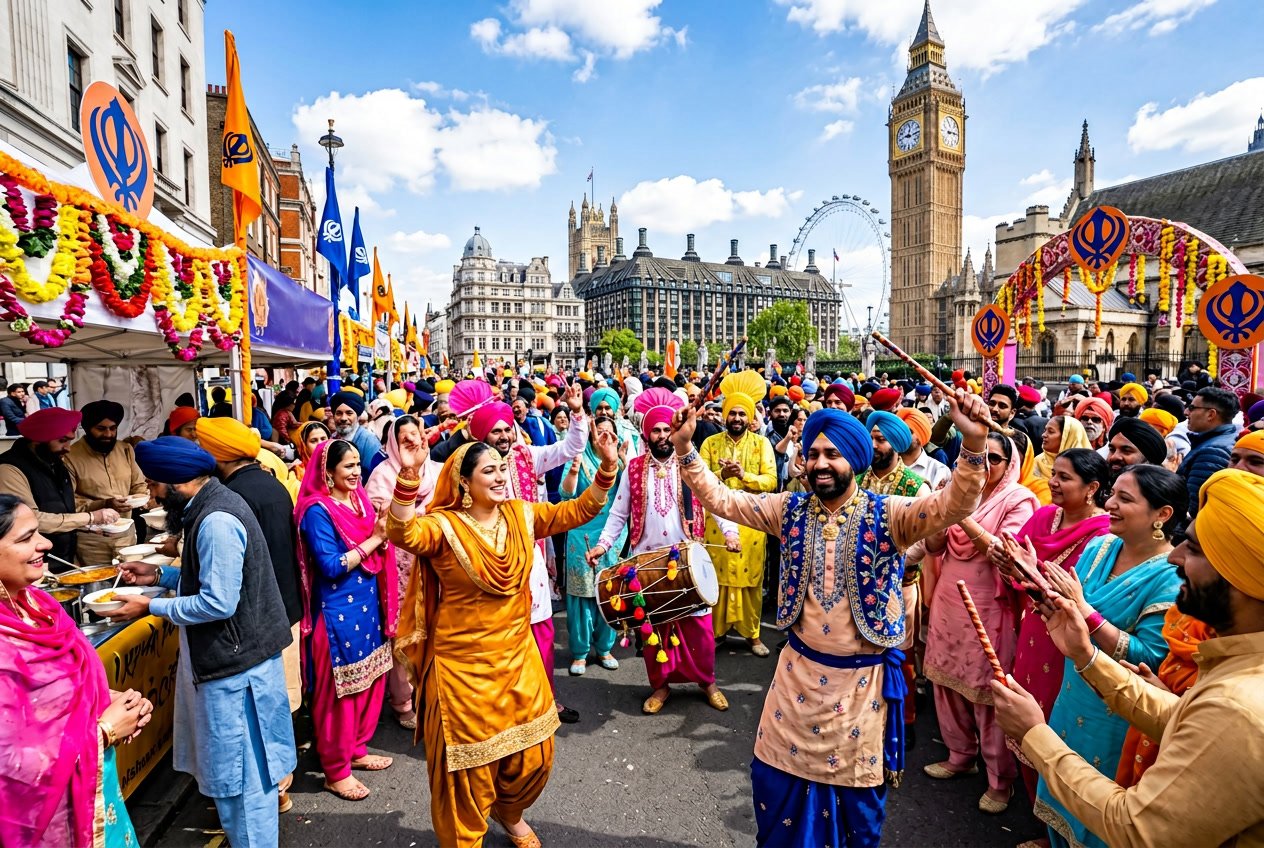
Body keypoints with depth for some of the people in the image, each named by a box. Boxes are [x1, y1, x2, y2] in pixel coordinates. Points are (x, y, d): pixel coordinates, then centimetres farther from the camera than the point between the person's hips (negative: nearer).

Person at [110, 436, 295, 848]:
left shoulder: (216, 521, -25)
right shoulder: (210, 505, 8)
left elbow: (218, 602, -25)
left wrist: (151, 607, -15)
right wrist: (160, 574, 10)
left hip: (235, 659, -10)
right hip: (232, 652, 10)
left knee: (239, 768, 5)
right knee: (246, 760, 24)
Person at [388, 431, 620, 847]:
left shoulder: (521, 515, 0)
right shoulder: (444, 526, -16)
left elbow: (578, 510, 1)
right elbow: (404, 533, -36)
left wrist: (607, 468, -12)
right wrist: (408, 475, -49)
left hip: (518, 655, 5)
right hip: (464, 664, -5)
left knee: (532, 752, 18)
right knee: (470, 761, 10)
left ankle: (509, 812, 49)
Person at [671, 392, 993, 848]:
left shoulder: (888, 515, -14)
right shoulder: (791, 510, -4)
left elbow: (954, 503, -30)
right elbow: (719, 497, -5)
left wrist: (973, 444, -47)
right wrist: (685, 447, -17)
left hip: (861, 678, -3)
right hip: (799, 669, 3)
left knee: (857, 792, 17)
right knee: (778, 778, 18)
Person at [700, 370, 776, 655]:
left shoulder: (761, 443, 3)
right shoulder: (710, 443, 4)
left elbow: (771, 482, -5)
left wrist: (744, 474, -21)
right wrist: (721, 474, -20)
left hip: (751, 521, 0)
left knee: (751, 578, 5)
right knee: (717, 575, 6)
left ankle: (752, 633, 18)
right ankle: (717, 627, 22)